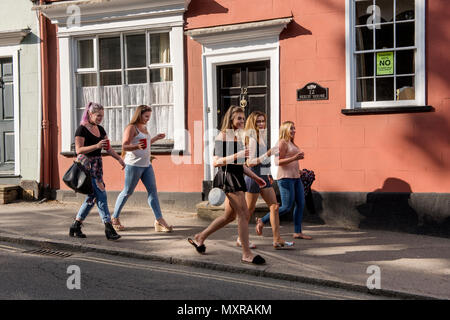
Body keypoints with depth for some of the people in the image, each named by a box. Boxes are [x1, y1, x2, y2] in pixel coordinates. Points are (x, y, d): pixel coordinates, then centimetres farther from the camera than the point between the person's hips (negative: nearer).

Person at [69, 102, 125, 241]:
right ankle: (108, 227, -10)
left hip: (97, 165, 8)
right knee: (101, 194, -12)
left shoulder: (100, 129, 14)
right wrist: (96, 146, -26)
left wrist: (119, 158, 4)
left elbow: (108, 148, 16)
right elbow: (78, 150, -16)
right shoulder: (82, 129, -10)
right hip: (86, 165, -8)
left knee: (92, 197, 9)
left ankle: (75, 227, 19)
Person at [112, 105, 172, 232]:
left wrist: (155, 138, 25)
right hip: (134, 165, -8)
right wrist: (137, 147, -34)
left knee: (152, 191, -1)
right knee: (127, 192, 2)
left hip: (146, 164, 8)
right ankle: (115, 218, 18)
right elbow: (124, 146, -18)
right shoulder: (131, 128, -10)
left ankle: (159, 221, -3)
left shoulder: (144, 127, 16)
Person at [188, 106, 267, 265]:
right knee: (244, 214, -10)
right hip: (227, 176, -9)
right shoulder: (222, 136, -9)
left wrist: (255, 177, 22)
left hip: (237, 177, 9)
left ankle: (200, 238, 31)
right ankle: (246, 254, -4)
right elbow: (216, 162, -16)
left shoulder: (238, 137, 17)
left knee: (229, 216, 16)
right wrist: (236, 155, -24)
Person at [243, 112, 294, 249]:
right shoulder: (252, 139, -13)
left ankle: (277, 239, 1)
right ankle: (241, 238, 16)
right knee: (249, 209, 2)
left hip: (264, 176, 9)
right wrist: (267, 155, -25)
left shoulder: (263, 136, 14)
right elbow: (249, 162, -19)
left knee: (274, 206, 1)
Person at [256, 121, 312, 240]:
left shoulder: (291, 143, 19)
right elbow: (278, 162, -16)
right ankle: (262, 221, 4)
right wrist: (294, 158, -22)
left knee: (301, 204, 4)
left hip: (296, 177, 10)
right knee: (286, 207, -9)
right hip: (286, 178, -10)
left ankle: (297, 232, 9)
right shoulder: (282, 142, -9)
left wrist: (299, 156, 14)